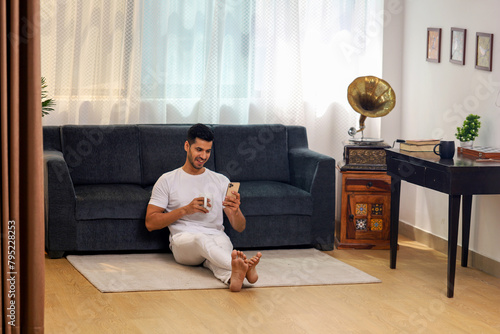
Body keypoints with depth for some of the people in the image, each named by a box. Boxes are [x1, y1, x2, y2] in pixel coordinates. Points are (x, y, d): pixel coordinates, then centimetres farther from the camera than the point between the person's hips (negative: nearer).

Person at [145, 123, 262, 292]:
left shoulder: (221, 181, 18)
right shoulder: (167, 180, 12)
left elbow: (239, 227, 12)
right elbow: (150, 223, 4)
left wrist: (235, 211, -14)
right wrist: (185, 210, -8)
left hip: (217, 238, 2)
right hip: (183, 243, -2)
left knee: (222, 241, -37)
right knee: (200, 239, -39)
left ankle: (232, 276, -72)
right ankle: (244, 266, -69)